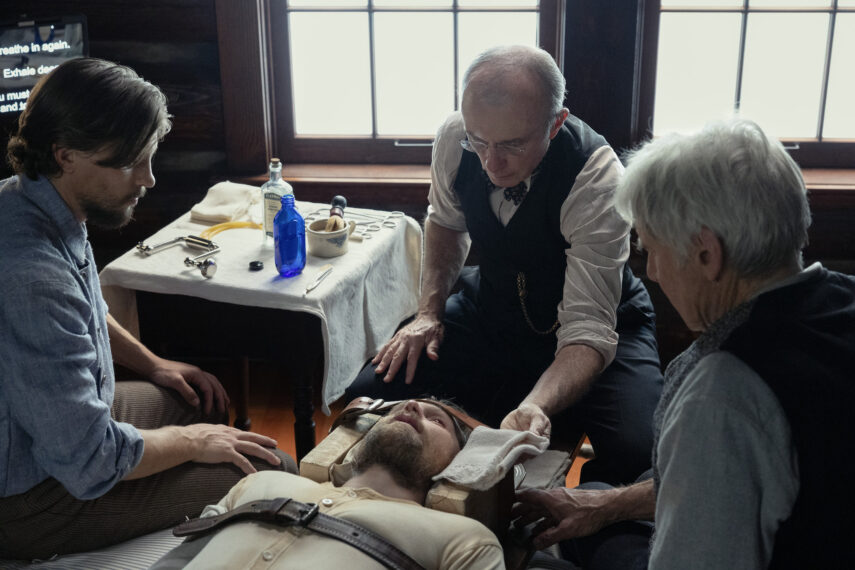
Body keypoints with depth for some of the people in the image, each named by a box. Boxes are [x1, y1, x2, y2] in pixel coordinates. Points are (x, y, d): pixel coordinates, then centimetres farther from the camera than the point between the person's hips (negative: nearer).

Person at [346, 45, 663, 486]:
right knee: (370, 394, -15)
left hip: (601, 323, -4)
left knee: (634, 454, -31)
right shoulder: (454, 137, -17)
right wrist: (429, 311, -5)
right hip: (493, 308, 4)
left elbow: (588, 330, -33)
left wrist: (536, 406, -52)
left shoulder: (598, 179, -32)